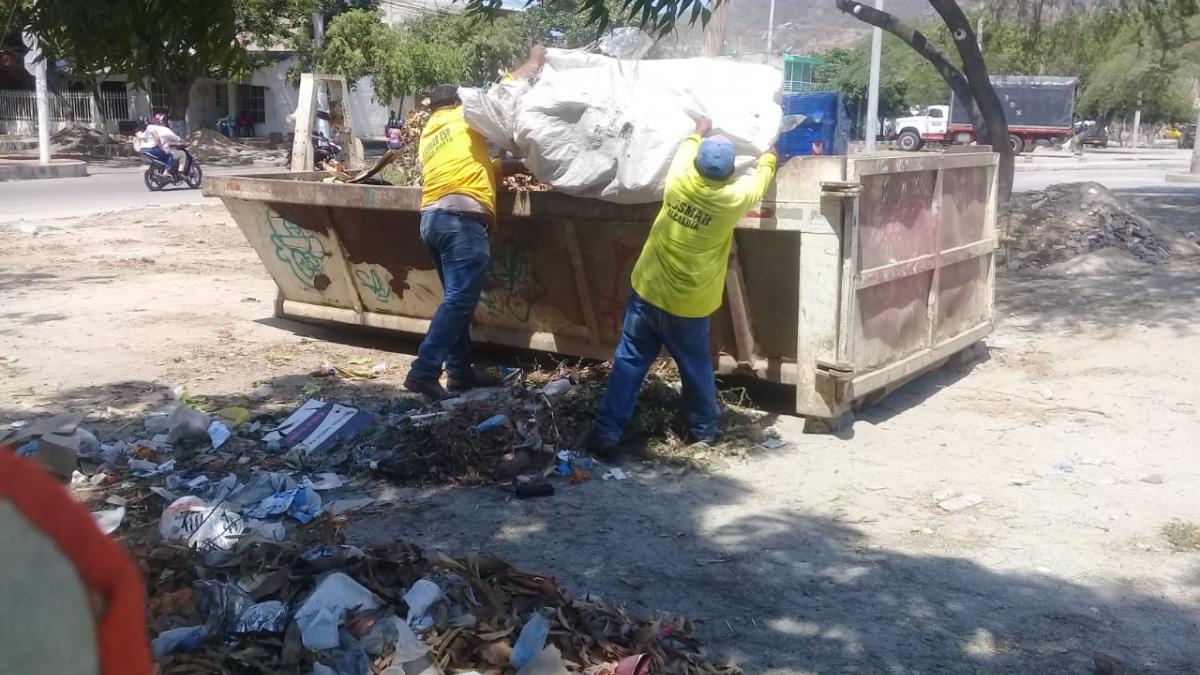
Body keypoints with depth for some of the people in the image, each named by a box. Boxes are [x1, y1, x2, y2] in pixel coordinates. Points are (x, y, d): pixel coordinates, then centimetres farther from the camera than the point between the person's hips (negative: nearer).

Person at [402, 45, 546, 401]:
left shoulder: (428, 137, 25)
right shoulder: (465, 116, 6)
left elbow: (478, 166, 25)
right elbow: (515, 82, 10)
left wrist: (519, 165, 27)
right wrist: (535, 58, 25)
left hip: (432, 217, 9)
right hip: (461, 218, -9)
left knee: (458, 299, 14)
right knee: (458, 300, -12)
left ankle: (460, 371, 16)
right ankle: (423, 373, -17)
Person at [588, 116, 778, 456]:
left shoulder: (678, 182, -9)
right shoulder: (733, 198, -13)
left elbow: (685, 150, 16)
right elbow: (760, 177, 10)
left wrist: (699, 133, 35)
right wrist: (770, 156, 31)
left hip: (647, 291, 2)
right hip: (689, 304, -2)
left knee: (629, 361, 6)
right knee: (696, 366, 17)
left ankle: (607, 432, 3)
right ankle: (704, 428, 34)